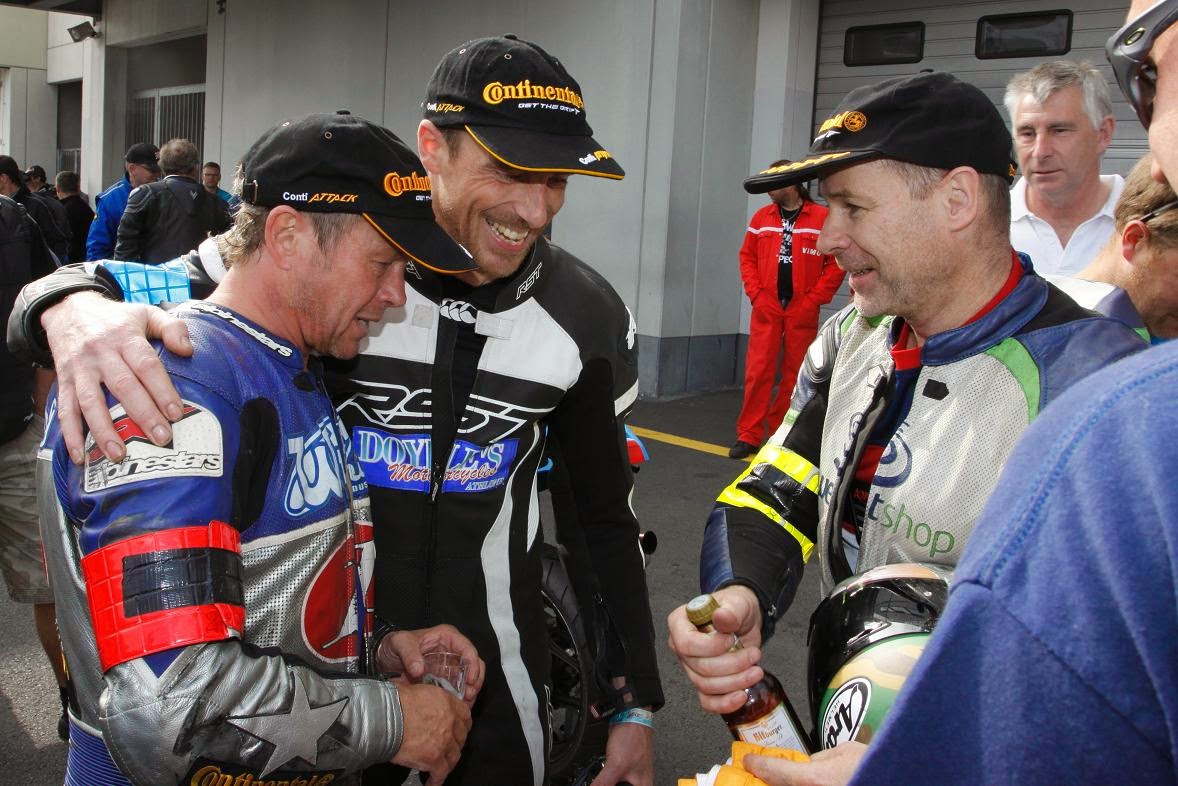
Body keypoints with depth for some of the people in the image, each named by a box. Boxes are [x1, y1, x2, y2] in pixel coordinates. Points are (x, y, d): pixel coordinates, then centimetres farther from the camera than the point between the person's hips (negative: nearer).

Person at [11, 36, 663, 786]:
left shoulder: (589, 316, -9)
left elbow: (607, 517, 1)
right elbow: (142, 286, -10)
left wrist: (634, 704, 2)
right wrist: (75, 305, -36)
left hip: (493, 669, 1)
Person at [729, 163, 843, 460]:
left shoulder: (823, 218, -2)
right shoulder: (761, 217, 8)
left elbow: (836, 263, -1)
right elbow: (747, 256, 13)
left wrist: (813, 299, -7)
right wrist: (755, 292, 0)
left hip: (802, 311, -2)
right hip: (766, 308, 2)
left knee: (795, 374, 5)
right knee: (757, 371, -3)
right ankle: (749, 435, 1)